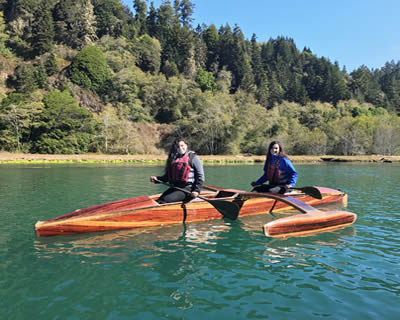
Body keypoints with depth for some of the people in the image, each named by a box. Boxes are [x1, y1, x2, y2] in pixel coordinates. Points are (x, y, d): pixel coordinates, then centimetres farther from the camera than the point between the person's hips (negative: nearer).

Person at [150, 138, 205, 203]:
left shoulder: (193, 157, 1)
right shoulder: (173, 159, 18)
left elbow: (200, 176, -3)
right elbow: (167, 176, 20)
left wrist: (197, 190, -14)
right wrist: (157, 179, 3)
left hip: (187, 189, -5)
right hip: (174, 188, 5)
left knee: (165, 200, -25)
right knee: (159, 201, -18)